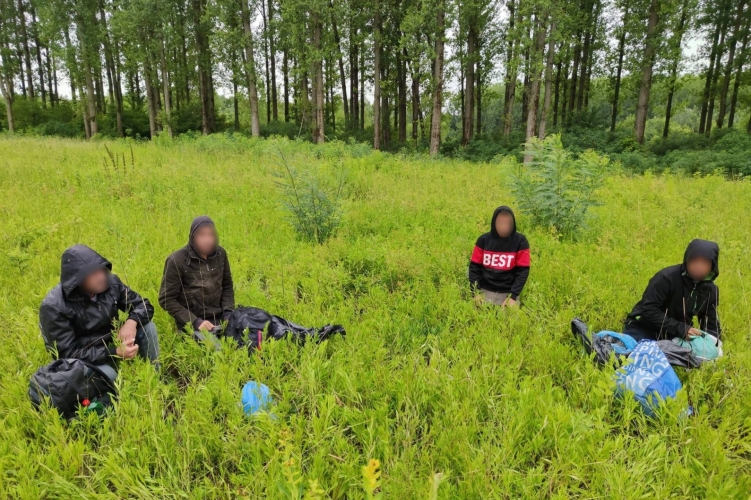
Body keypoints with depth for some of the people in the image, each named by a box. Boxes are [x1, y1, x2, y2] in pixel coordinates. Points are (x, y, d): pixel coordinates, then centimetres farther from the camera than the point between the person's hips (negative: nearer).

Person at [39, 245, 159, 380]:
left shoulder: (110, 282, -13)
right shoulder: (53, 307, -26)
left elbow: (143, 305, -2)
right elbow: (68, 354, -26)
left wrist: (131, 322, -25)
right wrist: (115, 353, -36)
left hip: (111, 343, 6)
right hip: (81, 360, -5)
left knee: (147, 326, -14)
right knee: (107, 375, -35)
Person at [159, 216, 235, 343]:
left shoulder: (220, 254, 2)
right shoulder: (177, 261, -11)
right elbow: (166, 299, -7)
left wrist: (228, 312, -3)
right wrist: (195, 321, -15)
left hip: (219, 319, 5)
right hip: (192, 324, -4)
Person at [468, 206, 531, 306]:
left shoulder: (520, 241, -5)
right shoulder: (484, 239, -1)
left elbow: (523, 270, -6)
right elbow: (474, 267, 0)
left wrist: (513, 295, -14)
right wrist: (476, 292, -10)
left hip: (508, 293, -1)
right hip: (485, 291, 1)